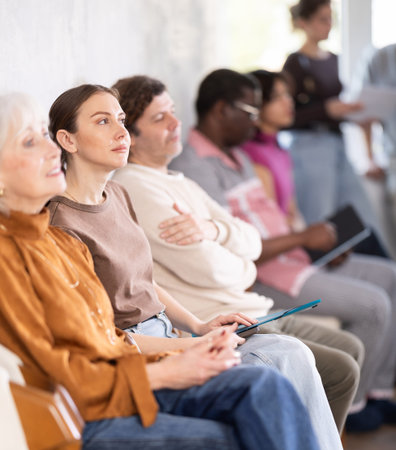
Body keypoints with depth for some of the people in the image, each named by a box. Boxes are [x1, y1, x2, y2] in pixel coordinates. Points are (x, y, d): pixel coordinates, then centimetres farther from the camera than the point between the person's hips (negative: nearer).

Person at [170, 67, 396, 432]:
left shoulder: (236, 155, 15)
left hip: (288, 254, 11)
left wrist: (322, 242, 3)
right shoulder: (195, 168, -19)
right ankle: (348, 405, 3)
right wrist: (304, 237, -18)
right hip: (257, 278, -11)